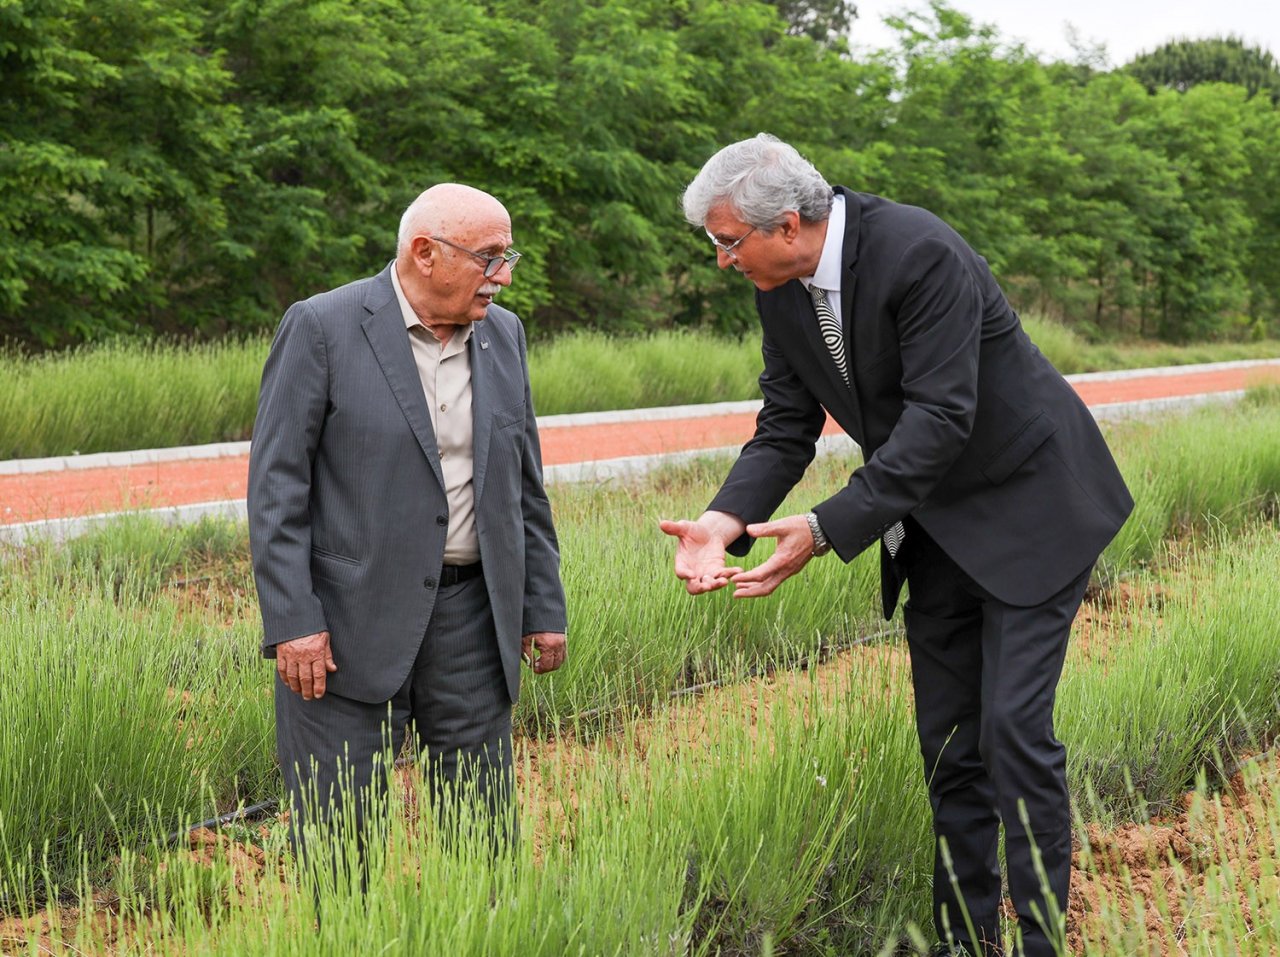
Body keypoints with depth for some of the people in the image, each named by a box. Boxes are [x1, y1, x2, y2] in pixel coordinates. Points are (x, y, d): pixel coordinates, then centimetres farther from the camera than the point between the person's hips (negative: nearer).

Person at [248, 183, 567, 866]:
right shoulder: (321, 328, -7)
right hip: (349, 623, -5)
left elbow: (523, 483, 16)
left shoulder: (502, 334, 10)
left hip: (473, 619, 5)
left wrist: (543, 607, 13)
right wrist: (291, 623, -15)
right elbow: (276, 485, -9)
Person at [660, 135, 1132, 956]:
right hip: (935, 521, 8)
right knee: (948, 742, 9)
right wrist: (725, 519, -19)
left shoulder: (920, 255, -28)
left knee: (1013, 728, -11)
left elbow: (939, 419, -31)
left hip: (1027, 505, -7)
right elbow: (787, 425, -1)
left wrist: (827, 531, -35)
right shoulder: (781, 288, -4)